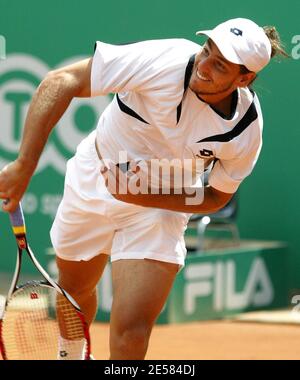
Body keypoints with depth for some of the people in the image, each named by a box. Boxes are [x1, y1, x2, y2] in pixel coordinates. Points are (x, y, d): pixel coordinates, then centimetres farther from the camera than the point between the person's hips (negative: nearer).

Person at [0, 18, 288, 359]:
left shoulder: (246, 131, -23)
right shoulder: (164, 60, -31)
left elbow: (216, 196, -6)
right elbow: (60, 82, -32)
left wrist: (147, 197, -24)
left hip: (160, 205, -1)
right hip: (93, 178, 1)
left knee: (130, 332, -18)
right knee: (74, 287, 23)